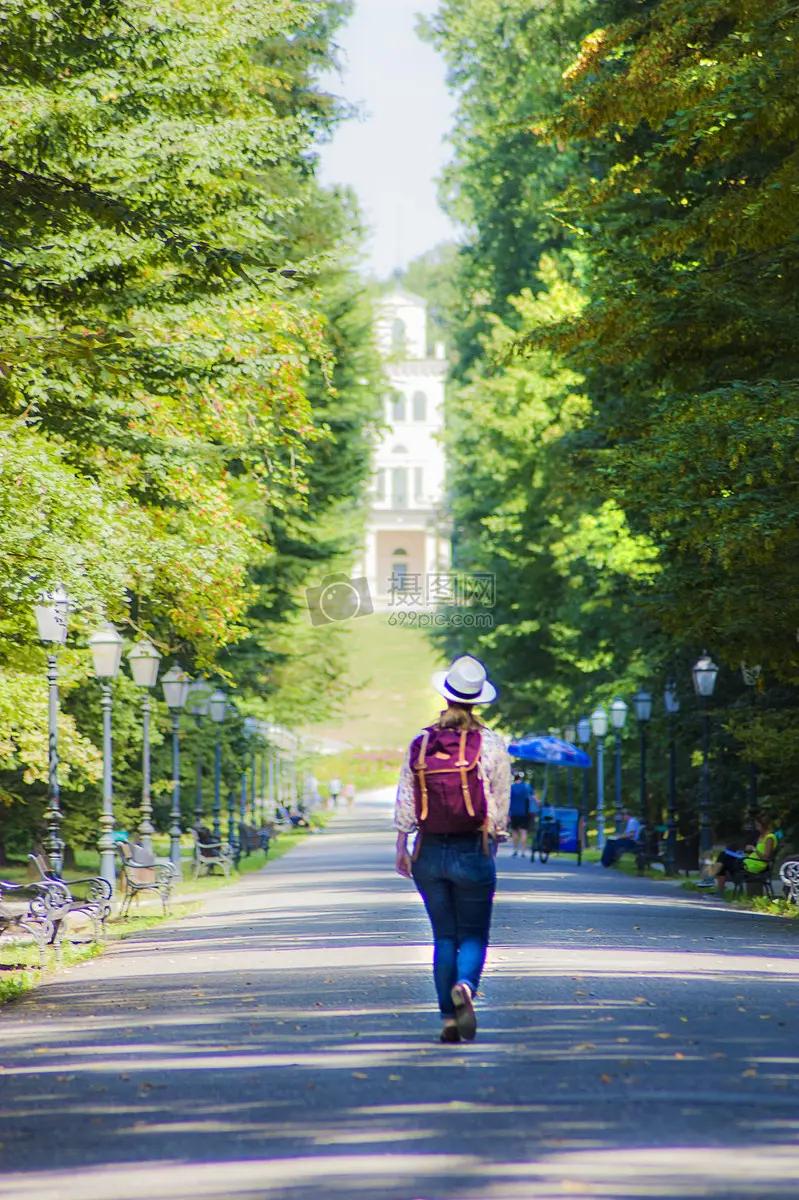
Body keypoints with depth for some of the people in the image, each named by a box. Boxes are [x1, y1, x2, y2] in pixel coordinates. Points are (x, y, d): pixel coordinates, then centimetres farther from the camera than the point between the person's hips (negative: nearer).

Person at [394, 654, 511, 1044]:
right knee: (473, 934, 4)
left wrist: (401, 847, 9)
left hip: (430, 851, 2)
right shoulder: (491, 744, -5)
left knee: (444, 936, 11)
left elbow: (405, 801, 2)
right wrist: (493, 839, 14)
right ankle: (465, 986, -26)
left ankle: (449, 1017, 7)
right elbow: (501, 801, -1)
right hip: (473, 851, -2)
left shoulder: (420, 743, 1)